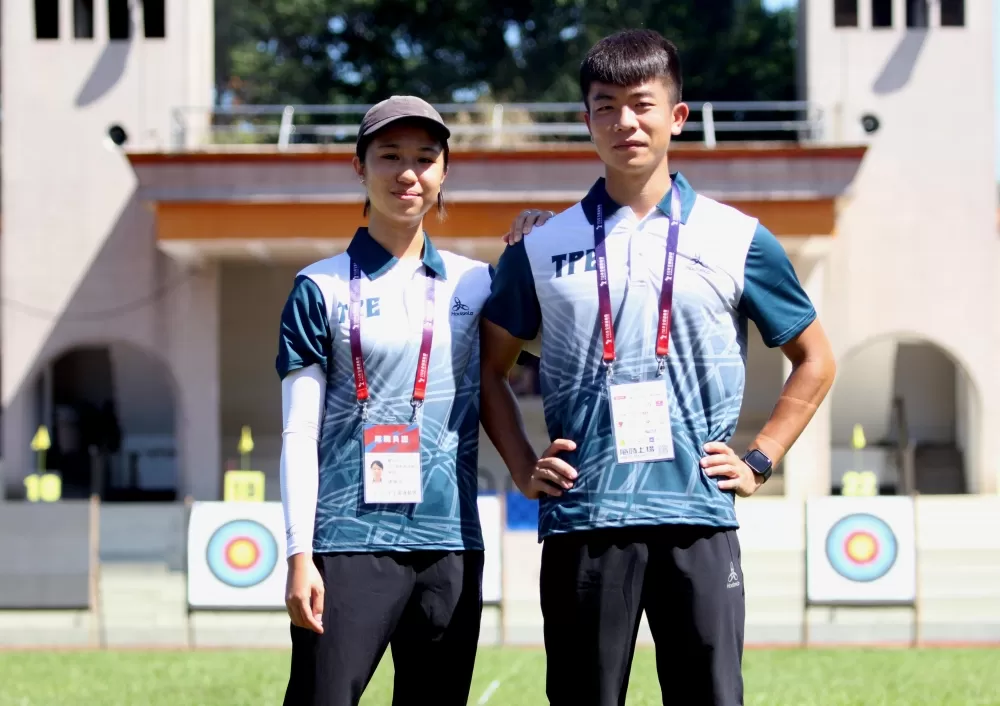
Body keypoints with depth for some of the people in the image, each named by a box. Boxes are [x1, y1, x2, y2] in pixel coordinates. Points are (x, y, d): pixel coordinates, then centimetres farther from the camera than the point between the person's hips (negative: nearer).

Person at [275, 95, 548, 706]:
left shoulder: (475, 283, 13)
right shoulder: (323, 288, 3)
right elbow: (299, 434, 0)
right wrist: (300, 556, -8)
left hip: (450, 544, 4)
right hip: (351, 542, -4)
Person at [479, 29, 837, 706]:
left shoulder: (738, 241, 6)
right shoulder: (541, 248, 8)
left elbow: (815, 360, 15)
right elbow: (490, 367, 18)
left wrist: (759, 461, 5)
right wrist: (523, 467, 6)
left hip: (699, 521, -1)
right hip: (582, 520, 1)